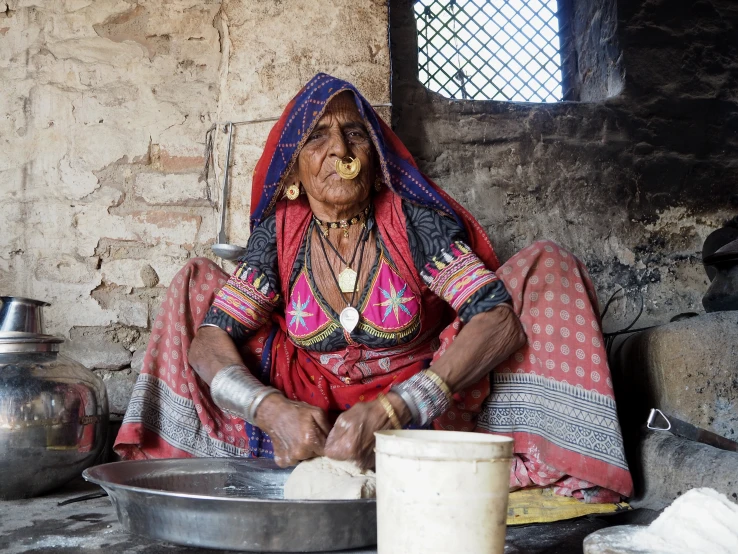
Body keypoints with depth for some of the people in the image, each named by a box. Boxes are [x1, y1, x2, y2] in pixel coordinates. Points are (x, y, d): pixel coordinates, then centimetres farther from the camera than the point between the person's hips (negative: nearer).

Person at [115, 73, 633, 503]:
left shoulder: (415, 222, -12)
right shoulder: (279, 235, -5)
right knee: (199, 282, -4)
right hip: (309, 418, 2)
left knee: (545, 266, -16)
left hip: (420, 413, -1)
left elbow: (498, 320, -23)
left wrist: (392, 410, -36)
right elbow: (208, 342, -12)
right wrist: (275, 411, -33)